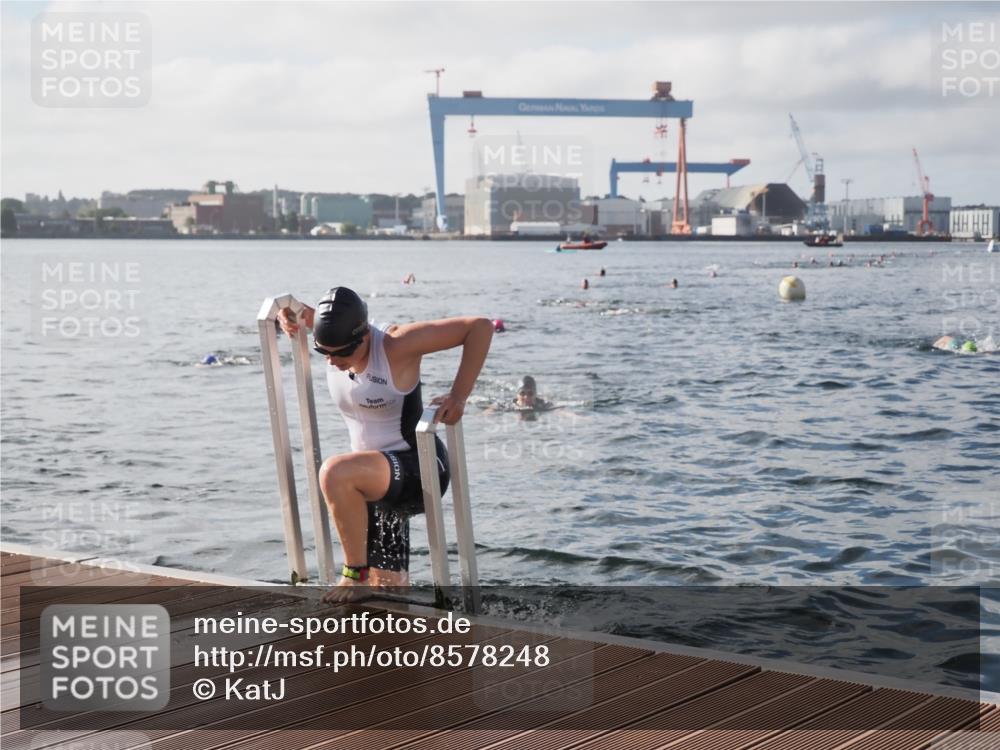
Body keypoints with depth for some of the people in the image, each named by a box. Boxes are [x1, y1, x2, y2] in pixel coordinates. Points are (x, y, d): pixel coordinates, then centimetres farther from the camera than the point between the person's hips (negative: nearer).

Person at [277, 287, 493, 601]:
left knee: (335, 472, -34)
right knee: (387, 586, 10)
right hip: (374, 481, 8)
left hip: (419, 470, -8)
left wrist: (458, 396, -25)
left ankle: (355, 573, -20)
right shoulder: (334, 341, -1)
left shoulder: (395, 345, -20)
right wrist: (288, 316, -3)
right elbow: (303, 313, 22)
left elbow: (480, 327, -22)